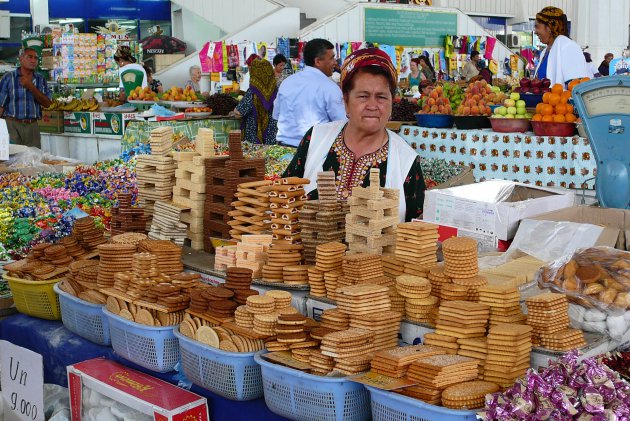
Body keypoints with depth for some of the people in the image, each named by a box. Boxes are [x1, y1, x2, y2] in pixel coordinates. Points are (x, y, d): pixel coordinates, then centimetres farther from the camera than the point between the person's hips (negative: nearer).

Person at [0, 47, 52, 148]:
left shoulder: (40, 79, 10)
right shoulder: (8, 77, 2)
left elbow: (47, 104, 0)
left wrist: (31, 87, -9)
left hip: (32, 126, 3)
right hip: (12, 125, -3)